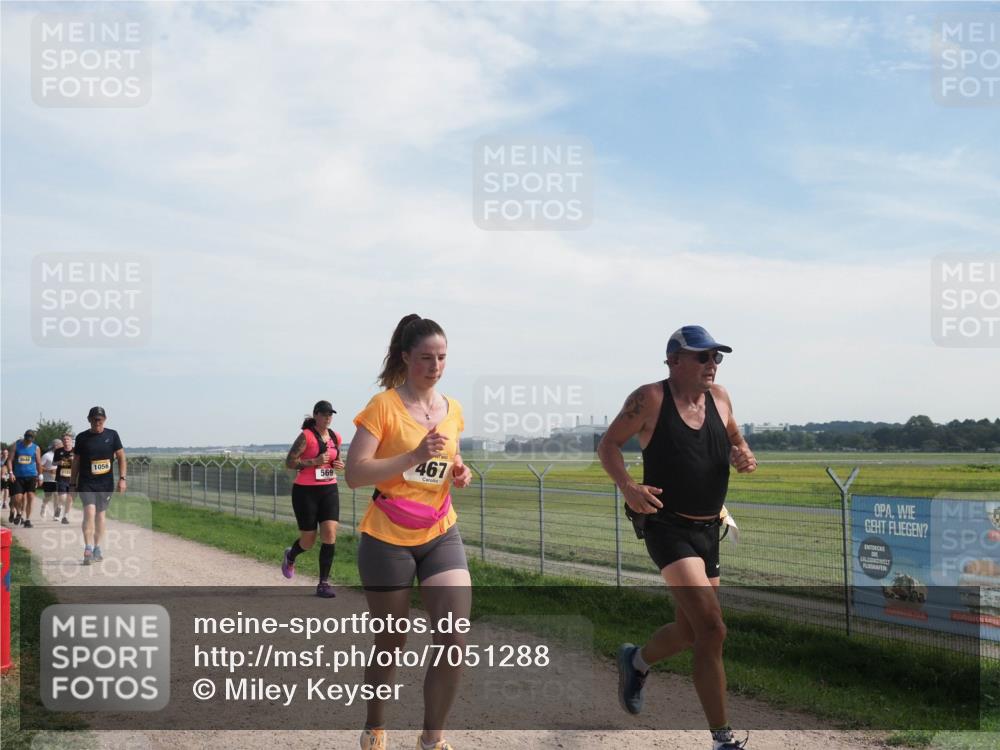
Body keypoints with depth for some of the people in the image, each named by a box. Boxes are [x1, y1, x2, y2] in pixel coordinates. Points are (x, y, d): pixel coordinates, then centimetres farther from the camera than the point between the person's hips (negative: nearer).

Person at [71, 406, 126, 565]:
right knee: (90, 512, -17)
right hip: (86, 483, -2)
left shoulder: (112, 435, 3)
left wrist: (122, 478, -4)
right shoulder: (82, 437, 1)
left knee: (100, 514, 9)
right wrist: (72, 483, 7)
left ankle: (97, 548, 21)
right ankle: (88, 549, -20)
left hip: (106, 483, 2)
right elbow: (76, 461, 8)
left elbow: (121, 457, 5)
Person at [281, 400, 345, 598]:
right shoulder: (306, 436, -9)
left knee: (330, 534, -10)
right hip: (306, 491, -4)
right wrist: (314, 461, -22)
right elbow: (289, 462, -12)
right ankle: (290, 556, 41)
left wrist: (339, 465, 1)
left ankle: (323, 583, -2)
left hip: (329, 490, 4)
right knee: (308, 541, 5)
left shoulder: (336, 437, 7)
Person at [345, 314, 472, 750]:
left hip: (440, 536, 4)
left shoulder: (452, 410, 6)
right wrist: (414, 456, -27)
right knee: (391, 643, 11)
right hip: (387, 541, -4)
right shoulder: (384, 406, -11)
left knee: (455, 640, -10)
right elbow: (354, 474, -18)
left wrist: (459, 474, 1)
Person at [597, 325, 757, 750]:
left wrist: (743, 456, -2)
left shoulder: (719, 397, 6)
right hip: (667, 527, -7)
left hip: (708, 529, 7)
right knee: (712, 630, -17)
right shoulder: (651, 399, -10)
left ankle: (636, 661, 49)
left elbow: (734, 440, 23)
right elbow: (608, 444, -5)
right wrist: (627, 485, -23)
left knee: (691, 632, 17)